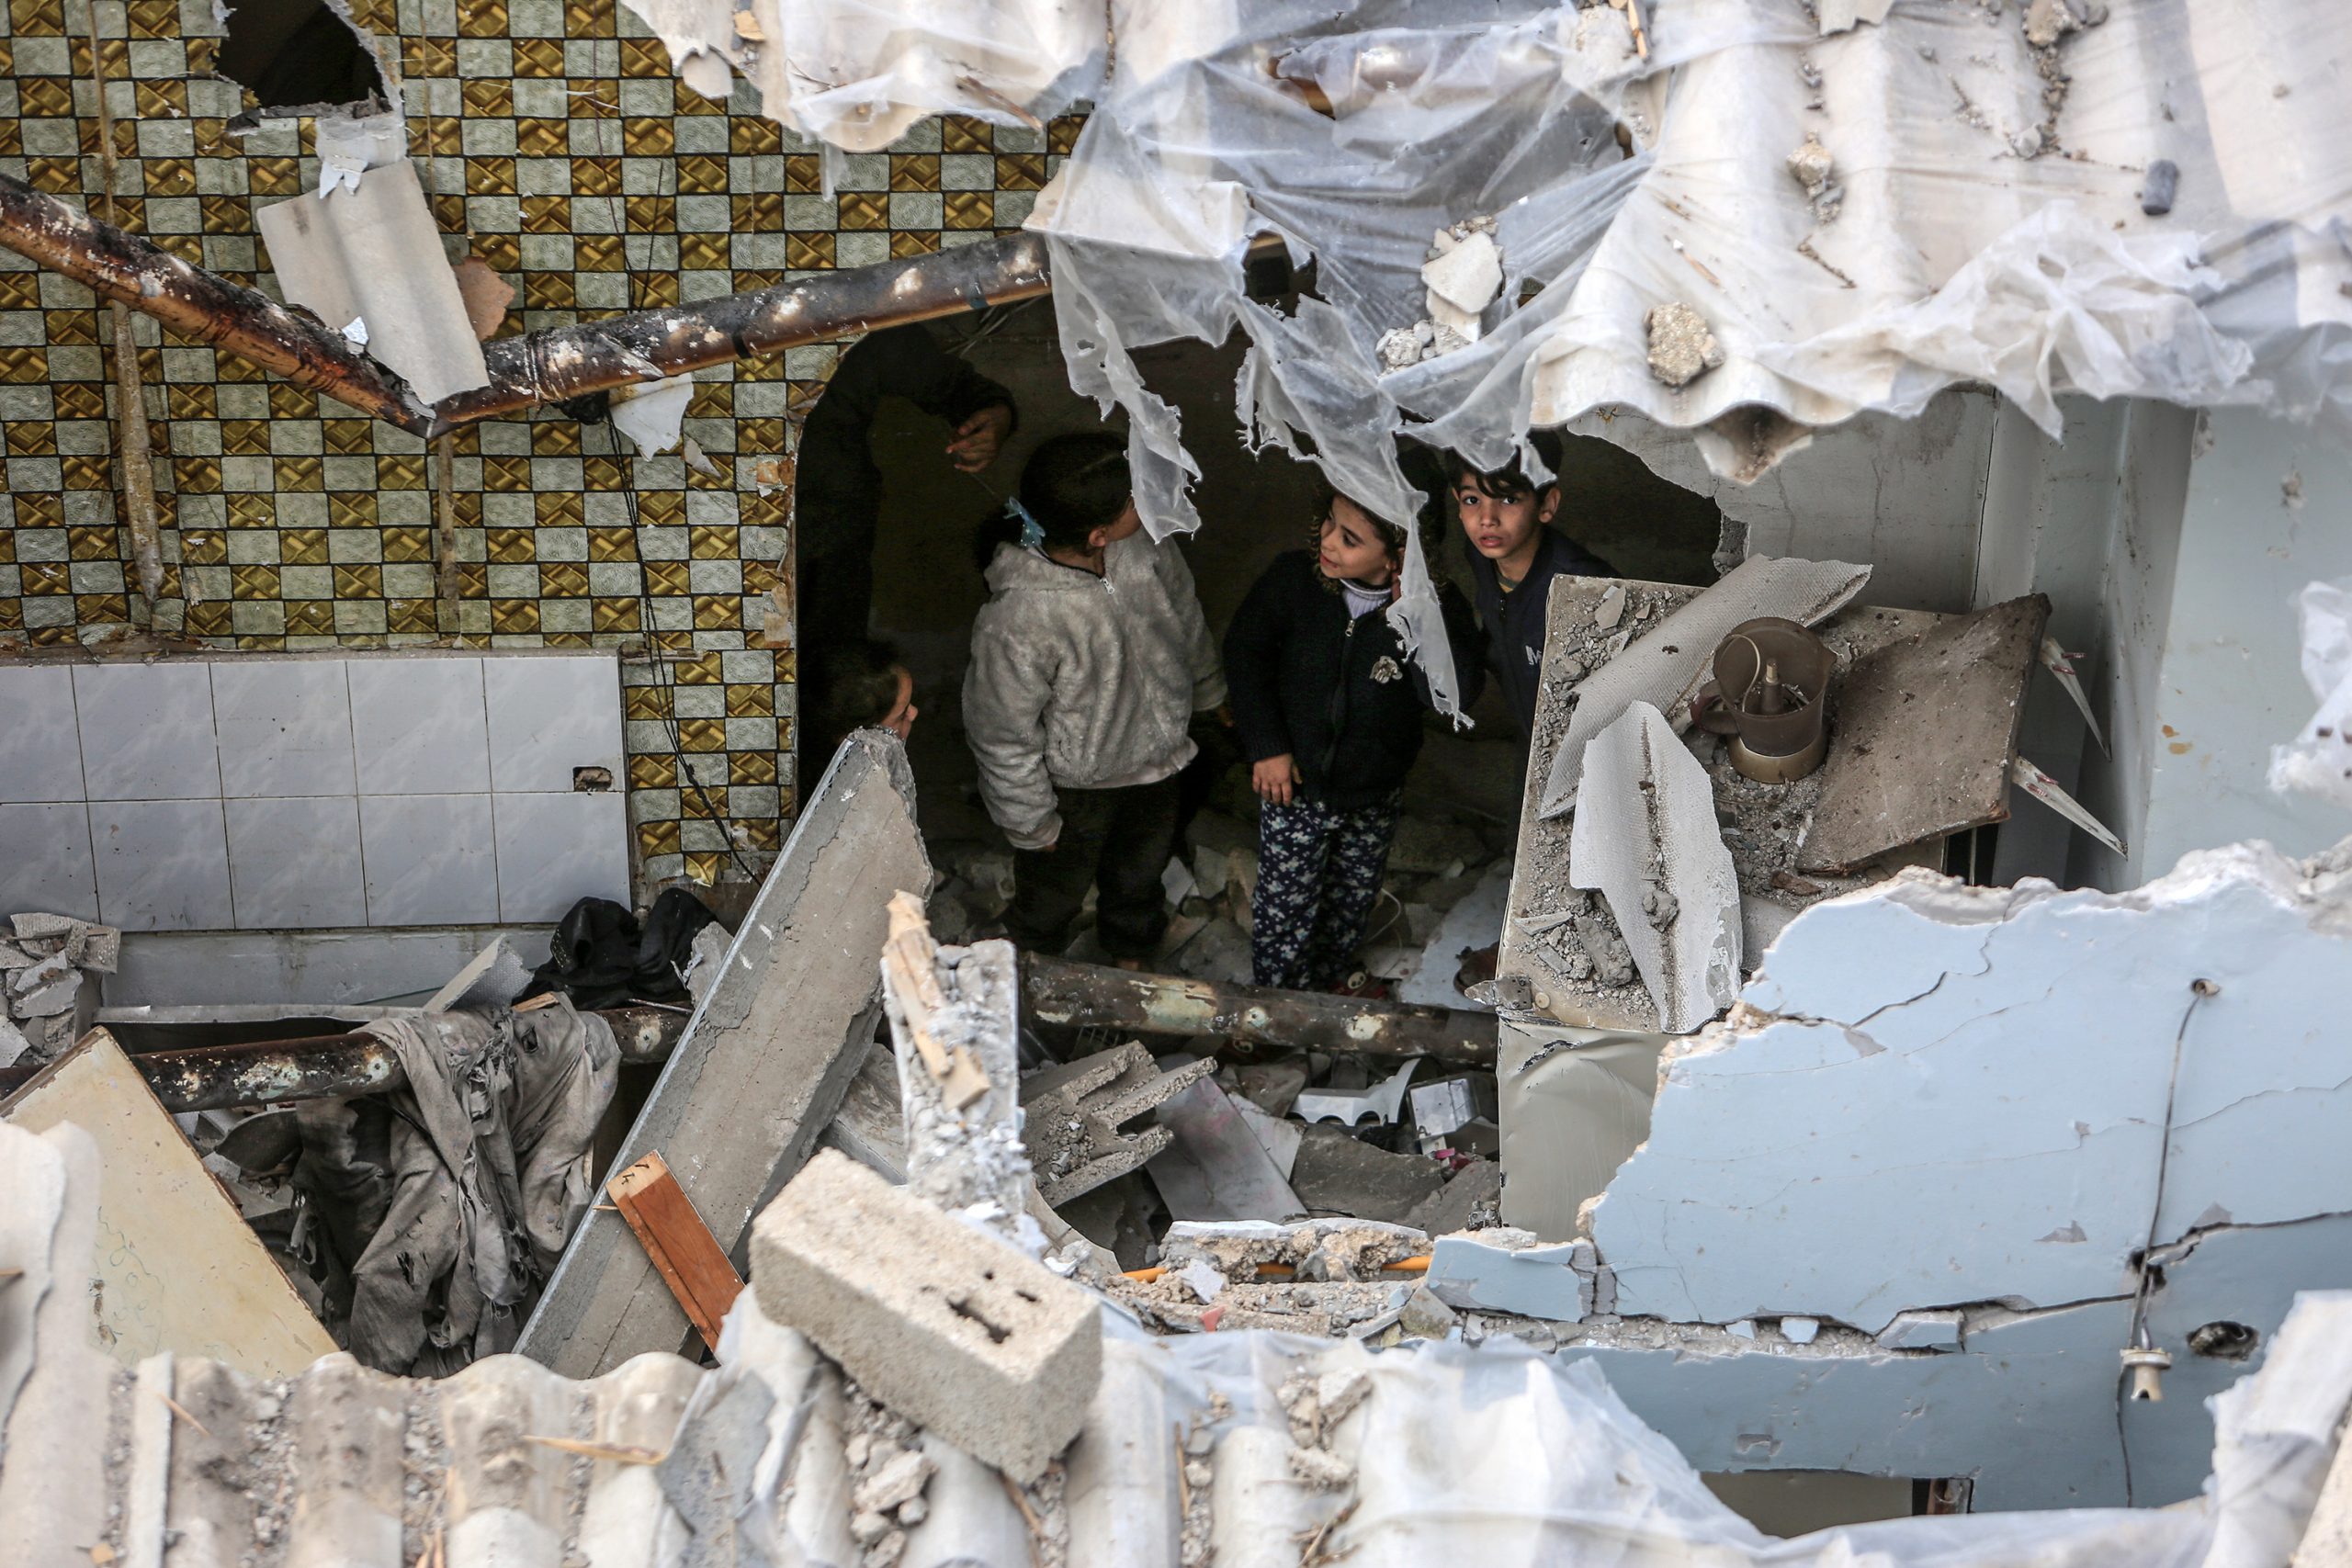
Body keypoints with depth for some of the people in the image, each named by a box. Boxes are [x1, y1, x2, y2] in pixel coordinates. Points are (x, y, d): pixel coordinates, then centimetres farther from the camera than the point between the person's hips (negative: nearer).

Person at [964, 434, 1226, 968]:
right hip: (1077, 788, -5)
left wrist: (1209, 690, 16)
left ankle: (1131, 963, 63)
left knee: (1140, 876, 33)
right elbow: (1002, 738, -25)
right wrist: (1032, 824, -12)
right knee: (1050, 900, 25)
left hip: (1158, 759, 6)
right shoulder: (1015, 622, -41)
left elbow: (1184, 615, 0)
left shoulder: (1145, 543, -24)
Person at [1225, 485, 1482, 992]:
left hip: (1376, 796, 1)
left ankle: (1325, 984, 51)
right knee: (1284, 910, 11)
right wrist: (1266, 746, -8)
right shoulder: (1294, 577, -20)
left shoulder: (1434, 605, -22)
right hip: (1295, 780, -1)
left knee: (1351, 904, 24)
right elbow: (1245, 652, -6)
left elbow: (1456, 694, -35)